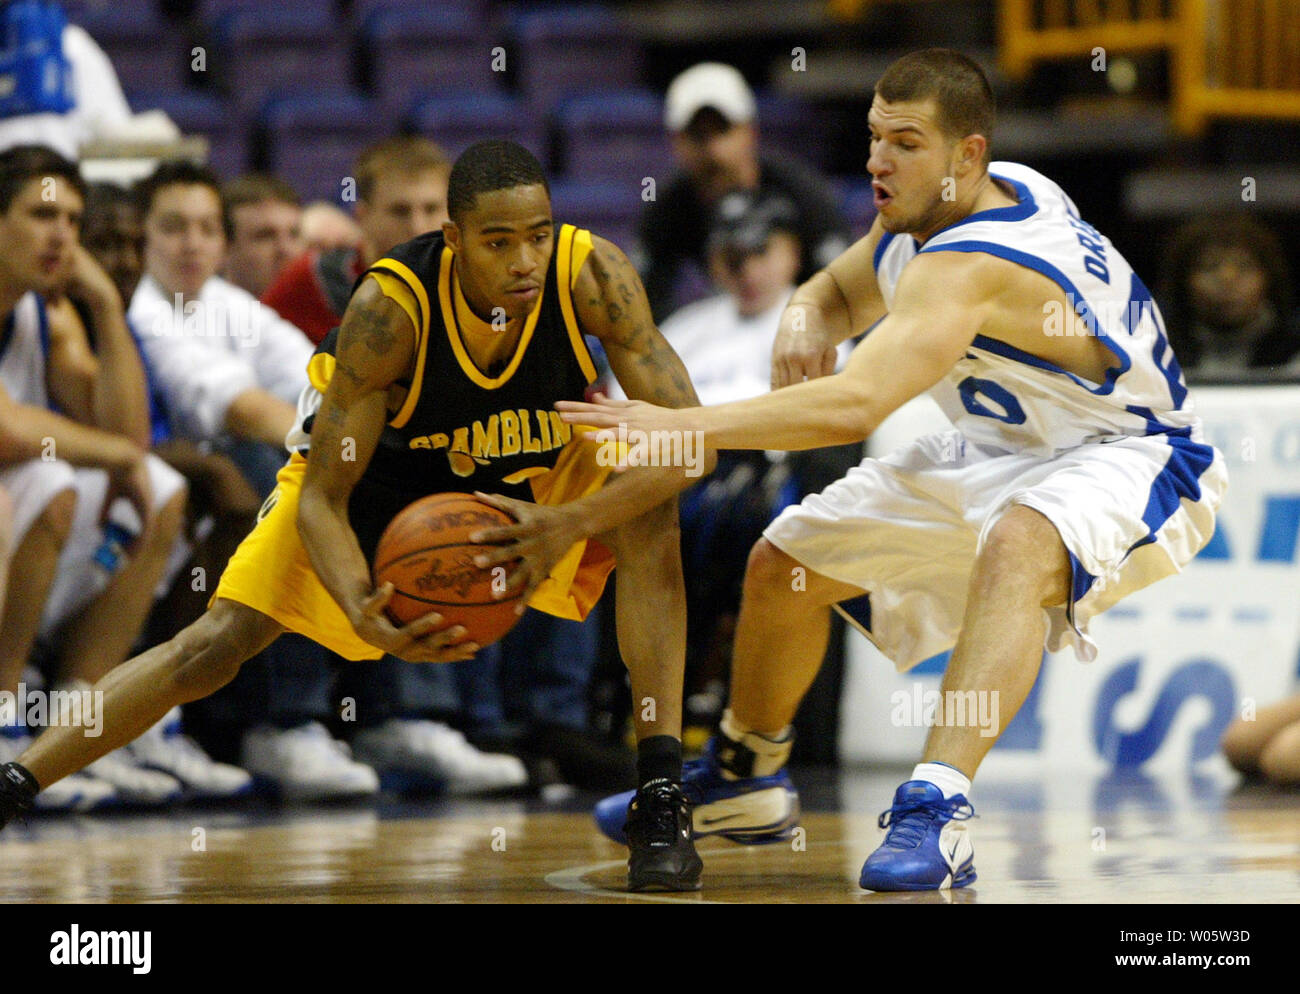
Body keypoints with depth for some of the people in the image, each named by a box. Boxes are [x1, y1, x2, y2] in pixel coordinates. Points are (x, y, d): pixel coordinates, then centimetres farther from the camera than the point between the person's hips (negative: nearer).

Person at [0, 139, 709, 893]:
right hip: (381, 458, -1)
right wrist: (364, 614, -50)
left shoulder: (592, 274, -33)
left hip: (544, 468, 1)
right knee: (221, 642, -11)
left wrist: (572, 525, -47)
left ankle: (662, 795, -24)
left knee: (647, 499, -29)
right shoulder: (389, 308, -36)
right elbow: (322, 496, -30)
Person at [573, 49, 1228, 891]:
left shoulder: (966, 266, -35)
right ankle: (745, 780, 35)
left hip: (1132, 464, -10)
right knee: (785, 563, 11)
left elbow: (855, 407, -48)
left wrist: (677, 425, -47)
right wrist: (806, 318, -12)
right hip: (1003, 450, 10)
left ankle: (936, 813, -51)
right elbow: (838, 291, 14)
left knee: (1018, 546, -44)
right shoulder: (920, 214, -7)